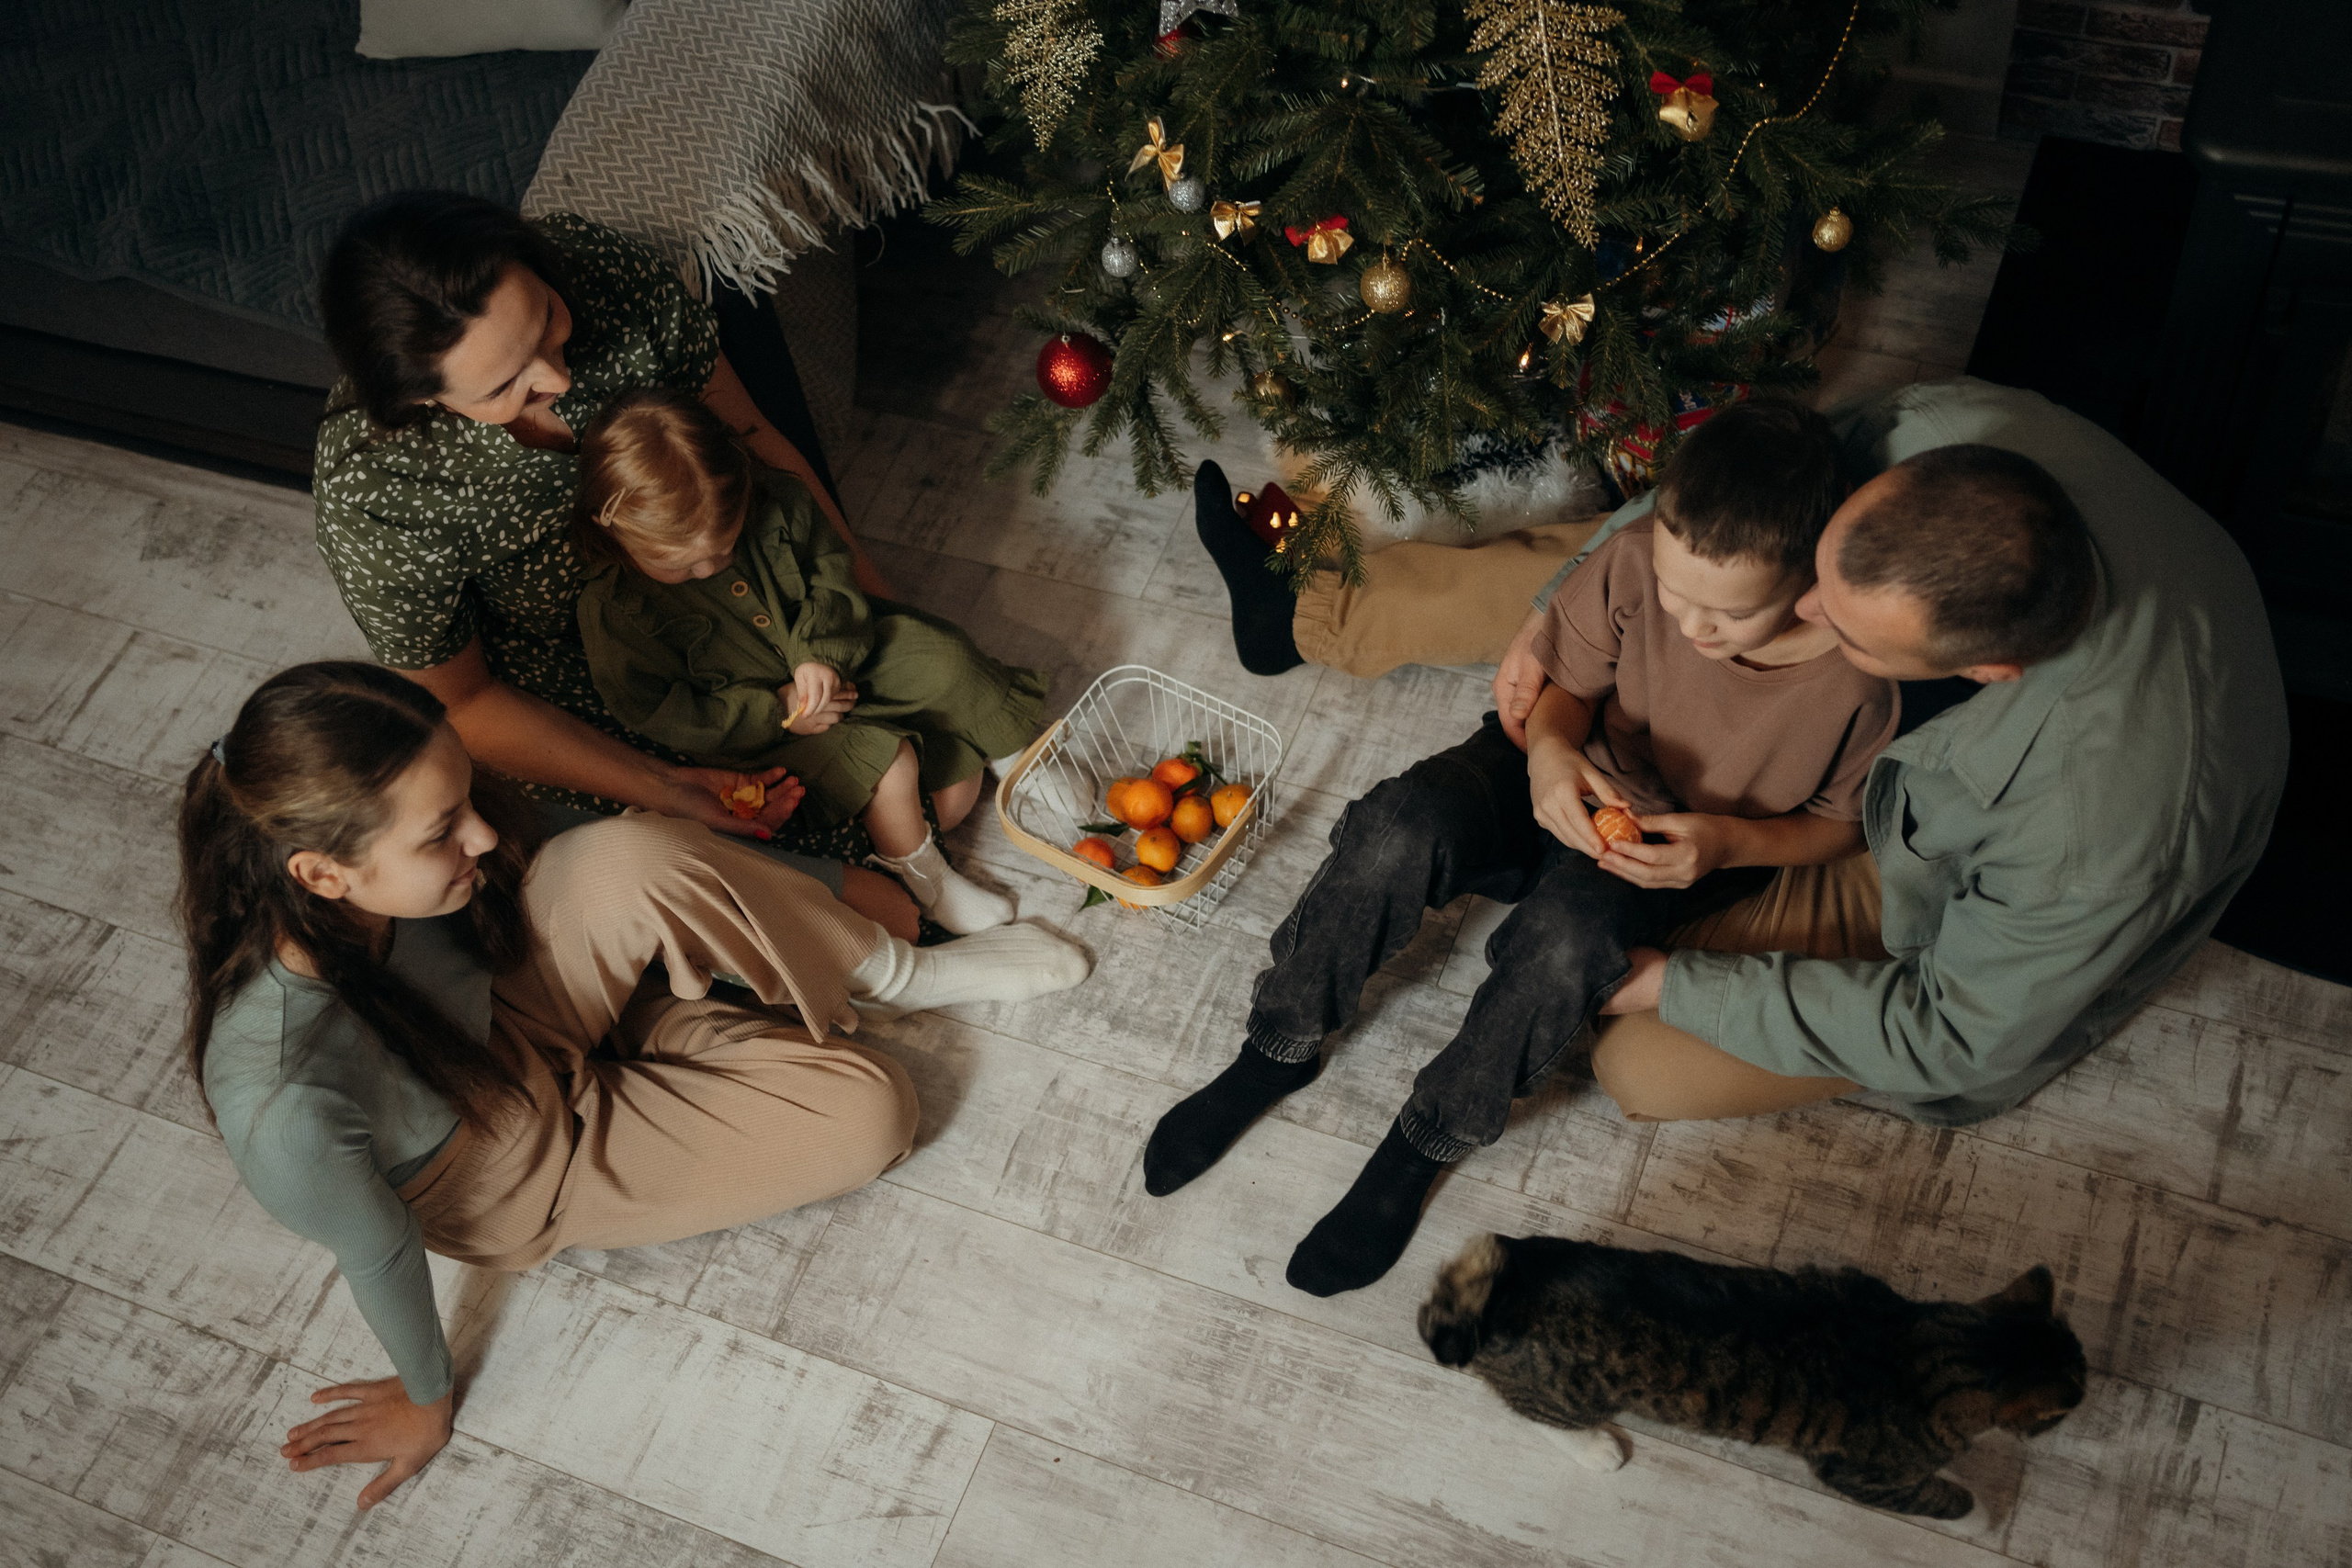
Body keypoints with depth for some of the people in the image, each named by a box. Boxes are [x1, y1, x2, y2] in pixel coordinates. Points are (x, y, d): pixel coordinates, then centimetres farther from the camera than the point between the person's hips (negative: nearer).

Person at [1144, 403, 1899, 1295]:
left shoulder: (1866, 675, -26)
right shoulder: (1635, 561, -22)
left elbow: (1843, 824, -7)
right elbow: (1565, 686, -4)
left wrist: (1729, 843, -27)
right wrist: (1550, 746, -27)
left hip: (1679, 854, -2)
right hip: (1575, 781, 2)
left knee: (1568, 931, -36)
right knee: (1399, 830, -28)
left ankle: (1422, 1146, -12)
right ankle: (1277, 1051, -7)